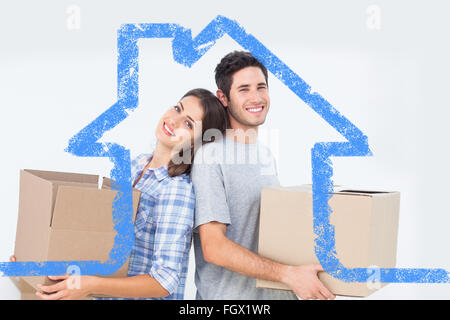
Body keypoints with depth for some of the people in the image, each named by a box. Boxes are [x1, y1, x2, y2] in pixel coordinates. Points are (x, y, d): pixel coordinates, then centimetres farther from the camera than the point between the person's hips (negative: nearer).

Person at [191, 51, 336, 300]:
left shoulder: (267, 156, 9)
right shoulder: (210, 157, -16)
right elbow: (213, 248, -22)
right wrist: (288, 274, -25)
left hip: (276, 293, 7)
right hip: (227, 295, -7)